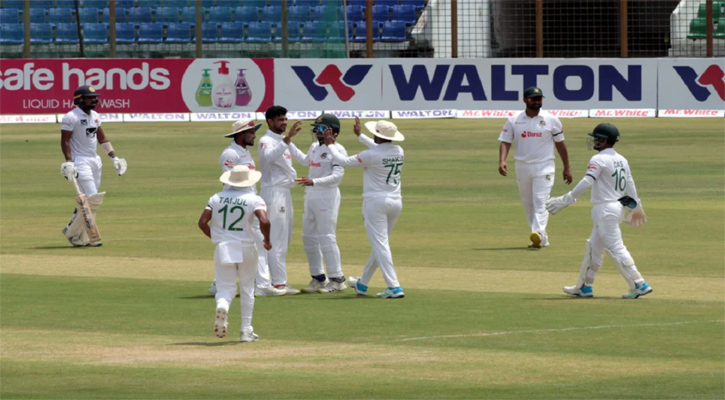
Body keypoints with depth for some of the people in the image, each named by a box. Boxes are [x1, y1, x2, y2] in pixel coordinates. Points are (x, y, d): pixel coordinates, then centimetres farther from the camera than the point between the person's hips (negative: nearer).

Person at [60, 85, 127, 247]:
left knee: (90, 201, 7)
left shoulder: (95, 116, 14)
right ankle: (72, 231, -3)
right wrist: (69, 163, -22)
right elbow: (65, 141, -13)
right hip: (80, 162, -8)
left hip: (95, 161, 8)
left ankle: (83, 238, 11)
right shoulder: (71, 117, -11)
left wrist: (114, 157, 13)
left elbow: (102, 138, 20)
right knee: (93, 199, -15)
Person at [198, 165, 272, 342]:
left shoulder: (216, 198, 4)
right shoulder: (254, 199, -4)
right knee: (247, 289, 14)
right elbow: (264, 222, -19)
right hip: (246, 247, -1)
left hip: (223, 248, 1)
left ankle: (222, 306, -31)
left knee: (226, 287, 5)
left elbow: (202, 222, -1)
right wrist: (267, 240, -2)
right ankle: (246, 330, 15)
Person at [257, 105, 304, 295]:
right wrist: (287, 138, -44)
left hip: (285, 192, 10)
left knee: (285, 238, 13)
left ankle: (278, 279, 19)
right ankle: (279, 283, -10)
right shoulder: (267, 141, -12)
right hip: (274, 192, -10)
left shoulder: (282, 141, 18)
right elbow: (270, 156, -36)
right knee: (277, 240, -10)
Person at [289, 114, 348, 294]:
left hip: (327, 196, -9)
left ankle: (337, 279, -5)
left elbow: (337, 176, -21)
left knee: (326, 237, -10)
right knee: (309, 237, 12)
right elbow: (305, 160, 36)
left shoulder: (337, 150, -12)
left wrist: (314, 182, -32)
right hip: (311, 196, 9)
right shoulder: (315, 147, 15)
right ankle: (318, 278, 21)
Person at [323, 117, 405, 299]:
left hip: (376, 202, -7)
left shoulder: (372, 155, -17)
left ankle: (394, 287, -15)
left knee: (380, 246, -6)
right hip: (396, 202, 7)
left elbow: (343, 161, -7)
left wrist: (330, 145, 9)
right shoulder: (399, 152, 3)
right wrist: (359, 136, 34)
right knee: (379, 244, 17)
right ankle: (362, 284, 32)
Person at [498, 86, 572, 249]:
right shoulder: (513, 121, 2)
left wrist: (566, 168, 7)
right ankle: (542, 239, 19)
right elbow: (505, 142, -2)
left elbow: (560, 144, 5)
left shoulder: (551, 120, -1)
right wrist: (502, 161, -20)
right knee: (528, 204, 9)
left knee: (540, 202, -17)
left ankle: (538, 234, -32)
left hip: (544, 167, -3)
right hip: (522, 167, 3)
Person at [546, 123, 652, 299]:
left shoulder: (599, 159, -15)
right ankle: (584, 286, 24)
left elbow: (587, 182, -25)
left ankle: (639, 284, -12)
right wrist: (635, 206, 27)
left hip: (605, 209, -10)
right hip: (618, 207, 10)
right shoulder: (621, 160, 11)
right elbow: (630, 184, 16)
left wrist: (567, 200, -25)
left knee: (616, 248, -9)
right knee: (593, 247, 17)